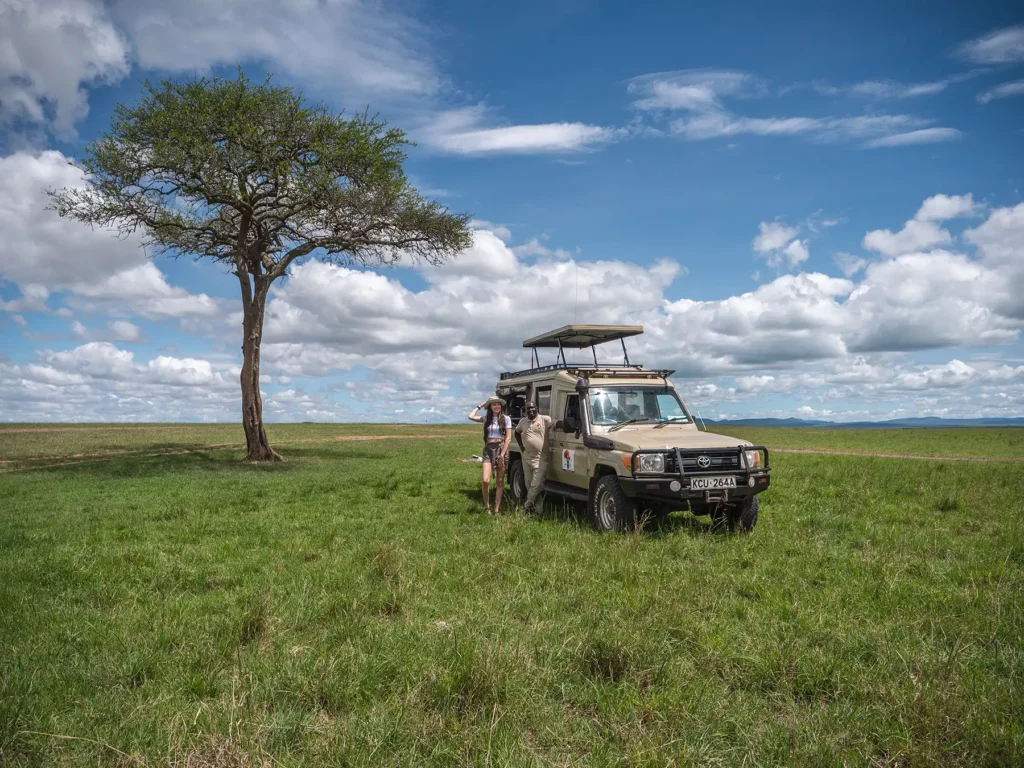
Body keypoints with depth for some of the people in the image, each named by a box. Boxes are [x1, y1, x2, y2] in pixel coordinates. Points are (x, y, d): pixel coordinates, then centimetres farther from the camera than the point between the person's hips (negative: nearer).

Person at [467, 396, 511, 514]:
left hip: (501, 449, -2)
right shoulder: (486, 419, 8)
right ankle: (487, 507, 7)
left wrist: (502, 455, -12)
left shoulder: (506, 419, -1)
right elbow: (471, 416, -3)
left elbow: (508, 438, -6)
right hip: (488, 450, 2)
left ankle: (497, 510, 6)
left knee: (499, 482, 2)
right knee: (485, 480, -11)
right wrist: (480, 406, 5)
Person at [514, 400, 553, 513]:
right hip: (526, 457, 6)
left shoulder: (545, 419, -8)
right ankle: (532, 505, 25)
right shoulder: (522, 422, 9)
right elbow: (517, 432, 26)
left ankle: (527, 506, -1)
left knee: (536, 485, -11)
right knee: (529, 484, 12)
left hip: (541, 459, -6)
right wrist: (520, 445, 16)